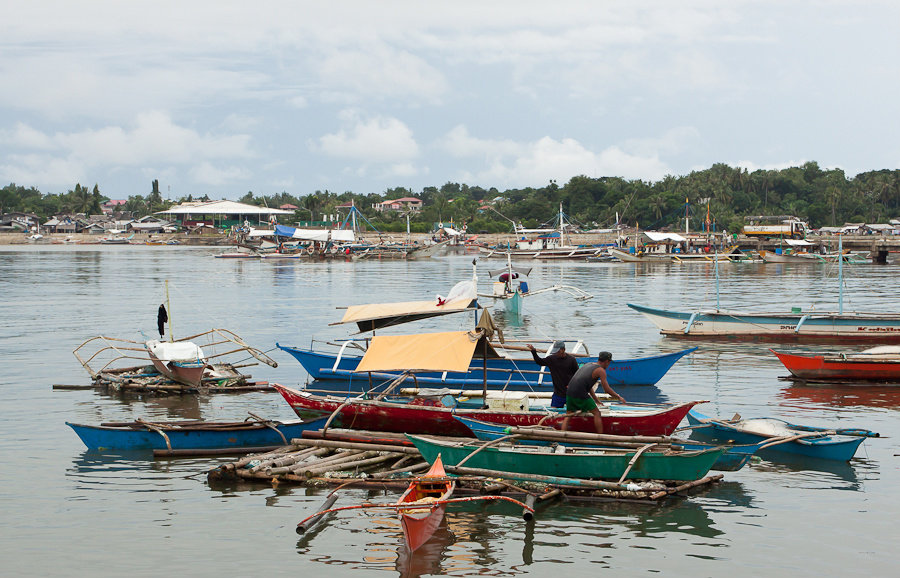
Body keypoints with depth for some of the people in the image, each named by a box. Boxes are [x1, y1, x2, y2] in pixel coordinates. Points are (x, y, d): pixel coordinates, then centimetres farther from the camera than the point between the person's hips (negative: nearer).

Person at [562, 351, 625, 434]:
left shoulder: (588, 365, 24)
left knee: (568, 415, 15)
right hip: (580, 394, -7)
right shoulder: (601, 370, 0)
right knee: (597, 413, 5)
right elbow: (607, 389, -1)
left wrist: (596, 399, 37)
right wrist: (619, 397, 13)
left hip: (569, 392, 7)